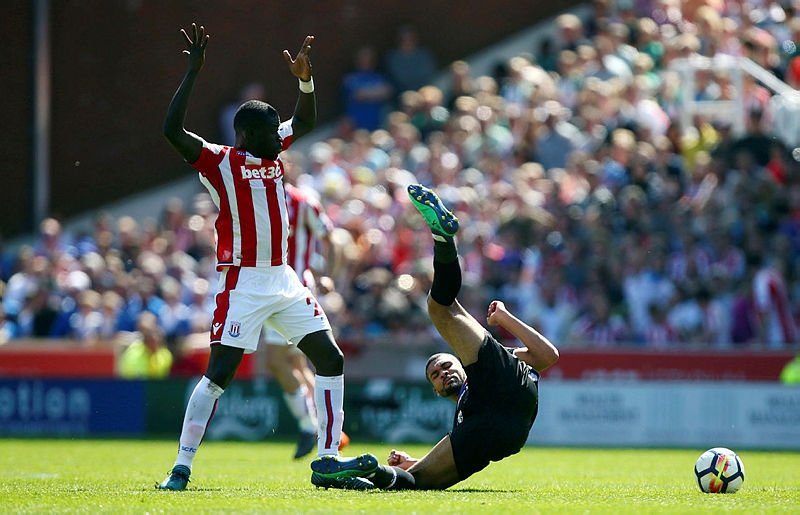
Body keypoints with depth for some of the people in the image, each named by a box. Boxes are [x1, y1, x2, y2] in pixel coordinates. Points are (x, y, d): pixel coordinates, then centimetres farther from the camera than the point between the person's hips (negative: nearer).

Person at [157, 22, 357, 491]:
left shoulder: (273, 150, 13)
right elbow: (173, 130, -22)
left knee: (330, 360, 4)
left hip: (285, 281, 7)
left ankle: (328, 459, 9)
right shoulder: (219, 161, -7)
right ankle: (182, 466, -5)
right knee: (220, 372, -11)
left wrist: (305, 78, 12)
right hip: (242, 285, -7)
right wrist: (194, 71, -24)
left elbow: (306, 122, 29)